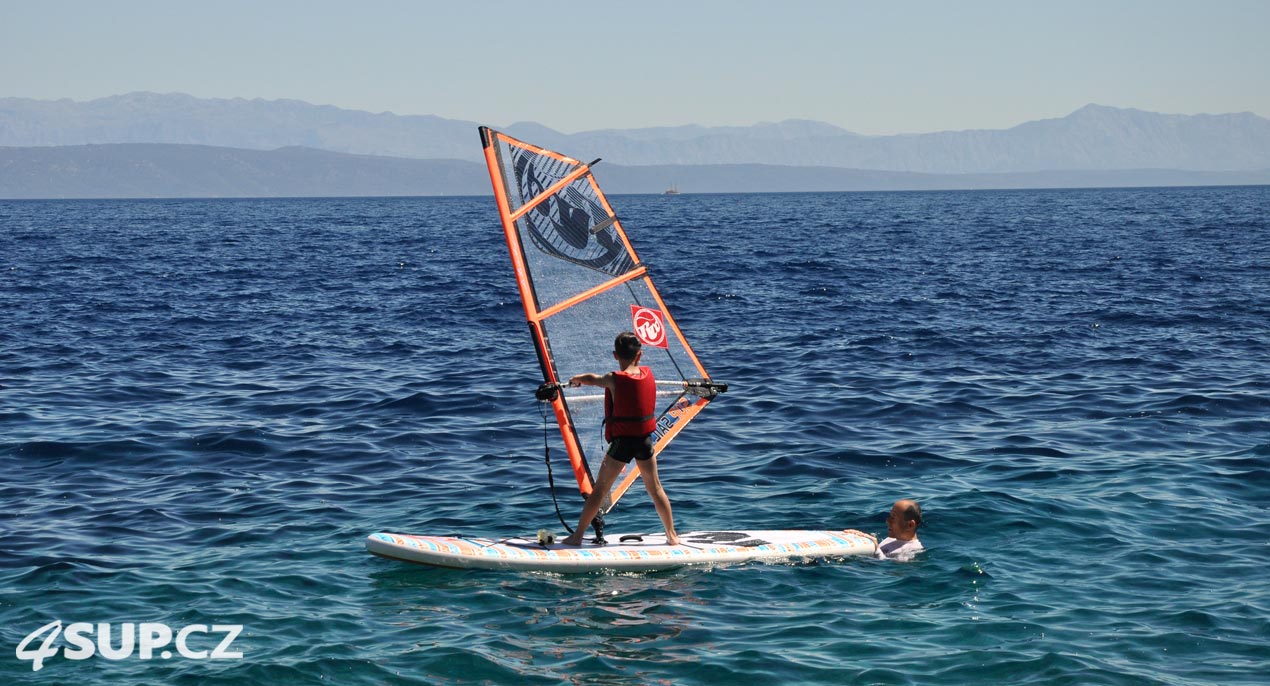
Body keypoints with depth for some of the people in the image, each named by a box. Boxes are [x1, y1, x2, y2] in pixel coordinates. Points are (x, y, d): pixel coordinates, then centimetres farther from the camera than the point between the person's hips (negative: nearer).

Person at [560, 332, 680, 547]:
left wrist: (576, 380, 30)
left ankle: (577, 536, 5)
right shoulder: (648, 373, 1)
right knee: (655, 489, 16)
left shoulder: (614, 379, -12)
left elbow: (593, 379, 6)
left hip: (622, 441, -4)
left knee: (599, 489, 3)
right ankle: (672, 535, 20)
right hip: (645, 439, 4)